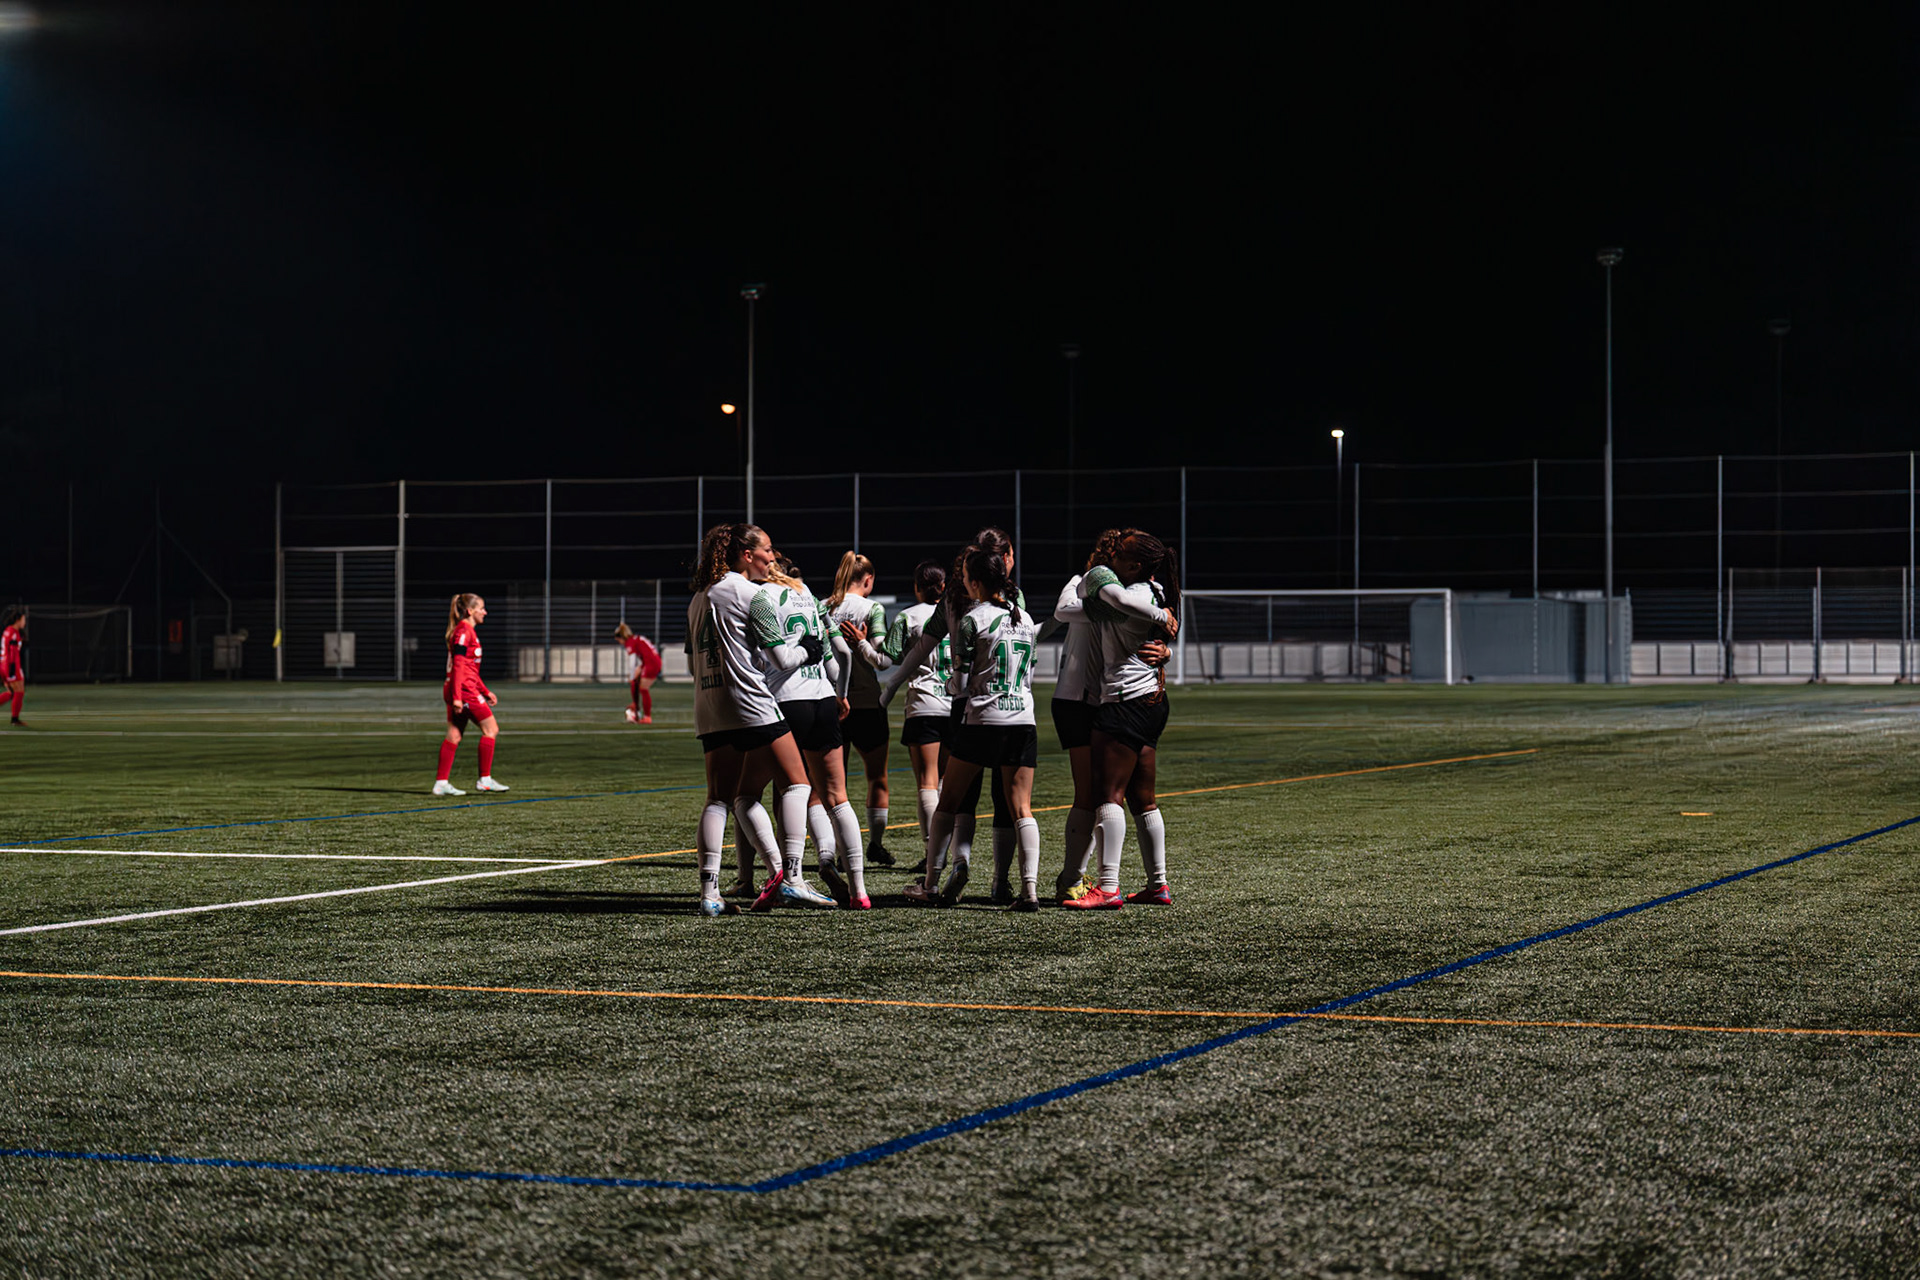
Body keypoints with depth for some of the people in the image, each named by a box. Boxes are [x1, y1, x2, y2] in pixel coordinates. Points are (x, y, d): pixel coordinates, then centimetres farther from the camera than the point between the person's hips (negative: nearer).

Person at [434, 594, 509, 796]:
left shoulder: (468, 631, 20)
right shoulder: (464, 631, -12)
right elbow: (458, 666, -18)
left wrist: (486, 692, 26)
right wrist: (457, 697, -22)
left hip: (458, 691, 10)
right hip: (463, 689, -10)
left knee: (454, 735, 8)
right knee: (491, 729, -4)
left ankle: (441, 783, 6)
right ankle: (485, 779, -2)